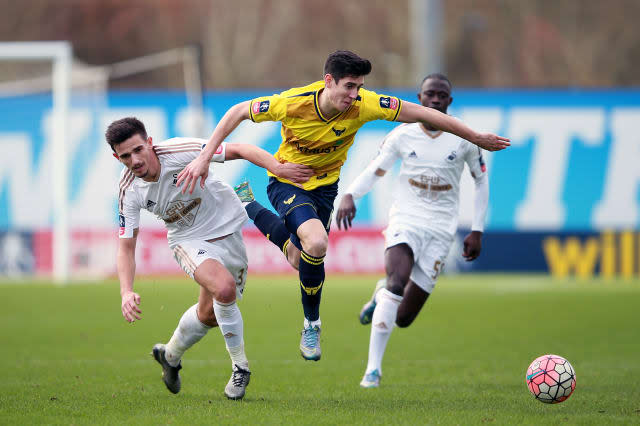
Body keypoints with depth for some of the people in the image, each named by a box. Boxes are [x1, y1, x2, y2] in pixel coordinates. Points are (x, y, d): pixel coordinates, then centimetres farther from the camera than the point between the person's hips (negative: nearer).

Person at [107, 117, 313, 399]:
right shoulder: (128, 191, -17)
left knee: (210, 314, 7)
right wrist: (126, 292, -27)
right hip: (189, 240, -1)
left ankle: (170, 356, 38)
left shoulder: (178, 151, -26)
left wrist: (275, 167, -39)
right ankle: (240, 366, -10)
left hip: (227, 228, 1)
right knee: (224, 288, -29)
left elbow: (238, 150, -24)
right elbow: (126, 247, -12)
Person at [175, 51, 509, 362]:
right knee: (316, 242, -30)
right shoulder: (292, 103, -31)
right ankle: (311, 323, -6)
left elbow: (421, 113, -18)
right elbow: (238, 111, -17)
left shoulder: (363, 105, -26)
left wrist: (476, 138, -13)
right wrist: (205, 158, -21)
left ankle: (249, 206, 38)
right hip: (286, 180, -4)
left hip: (325, 185, 4)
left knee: (300, 260, 12)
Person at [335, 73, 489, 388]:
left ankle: (382, 295, 34)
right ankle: (373, 368, -25)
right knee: (398, 279, -31)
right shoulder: (402, 135, 2)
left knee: (403, 318, -4)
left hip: (440, 230, 1)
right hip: (405, 220, -1)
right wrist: (350, 195, -13)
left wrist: (477, 231, 8)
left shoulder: (464, 139, 1)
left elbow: (481, 181, 13)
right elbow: (374, 170, 8)